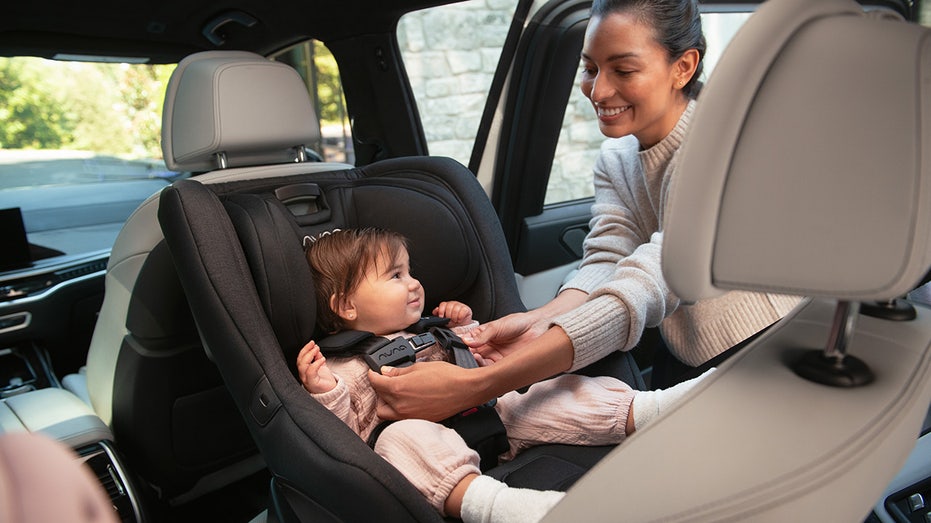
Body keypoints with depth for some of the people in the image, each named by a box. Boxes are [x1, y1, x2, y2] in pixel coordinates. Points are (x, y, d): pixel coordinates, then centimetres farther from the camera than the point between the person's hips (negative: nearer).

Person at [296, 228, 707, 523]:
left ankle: (641, 411, -24)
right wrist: (323, 393, -18)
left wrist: (463, 330, 17)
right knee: (401, 437, -39)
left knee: (551, 395, -9)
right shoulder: (341, 370, 5)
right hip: (426, 446, -6)